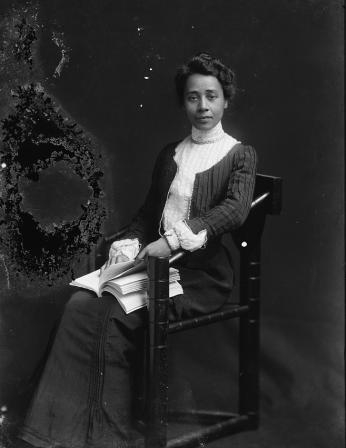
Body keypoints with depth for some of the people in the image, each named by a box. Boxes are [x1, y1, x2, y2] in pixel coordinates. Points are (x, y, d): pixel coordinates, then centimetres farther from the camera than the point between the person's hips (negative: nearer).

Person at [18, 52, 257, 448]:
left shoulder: (240, 156, 2)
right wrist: (128, 245, 0)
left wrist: (174, 239, -26)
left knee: (114, 318, -27)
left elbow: (235, 210, -16)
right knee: (81, 304, -21)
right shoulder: (169, 154, 20)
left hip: (202, 274, -5)